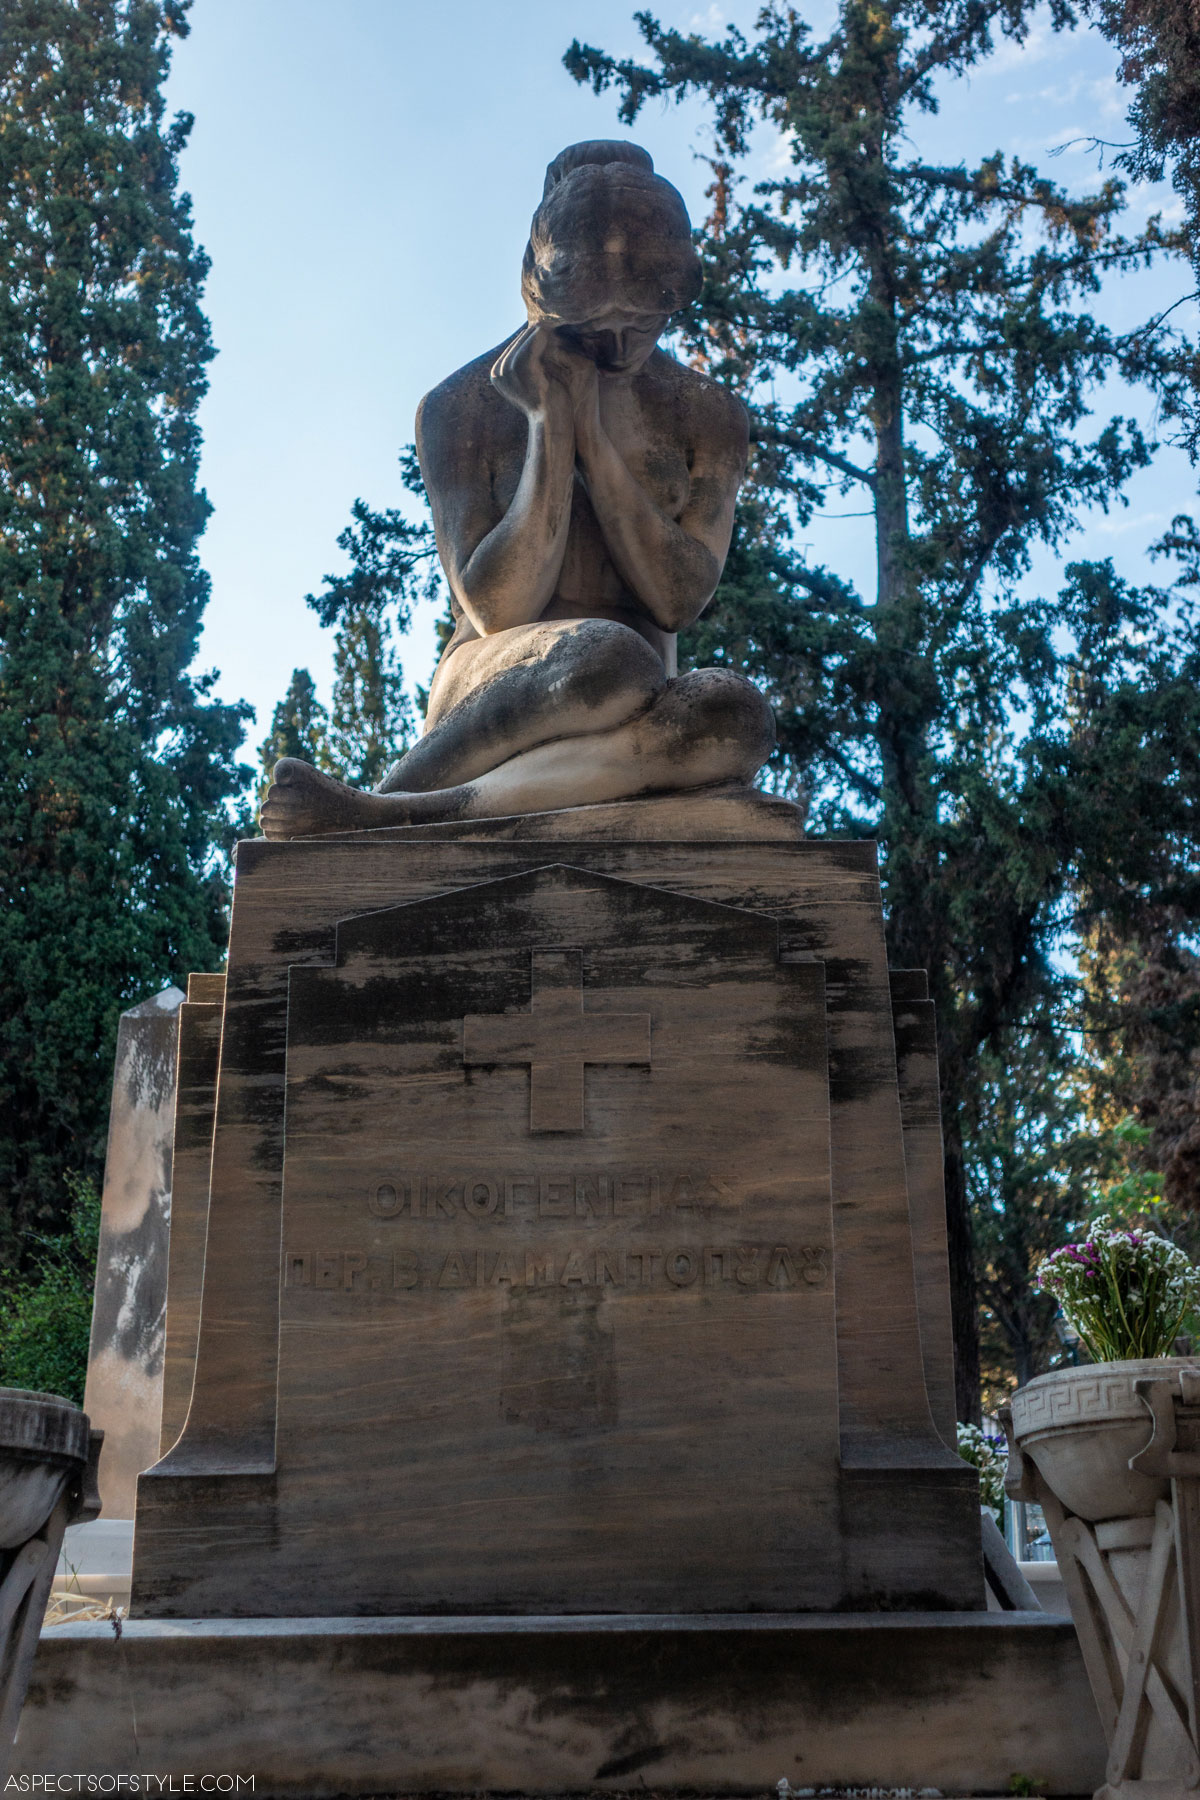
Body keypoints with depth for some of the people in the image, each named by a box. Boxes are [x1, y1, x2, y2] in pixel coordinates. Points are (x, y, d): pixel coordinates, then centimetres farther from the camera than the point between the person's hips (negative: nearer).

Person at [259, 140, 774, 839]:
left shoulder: (709, 418, 12)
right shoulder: (461, 408, 5)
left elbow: (679, 599, -3)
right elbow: (496, 609, -6)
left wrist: (593, 432, -8)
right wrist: (550, 423, -10)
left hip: (632, 726, 3)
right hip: (494, 692, -3)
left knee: (736, 715, -36)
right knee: (610, 657, -39)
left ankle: (387, 814, -35)